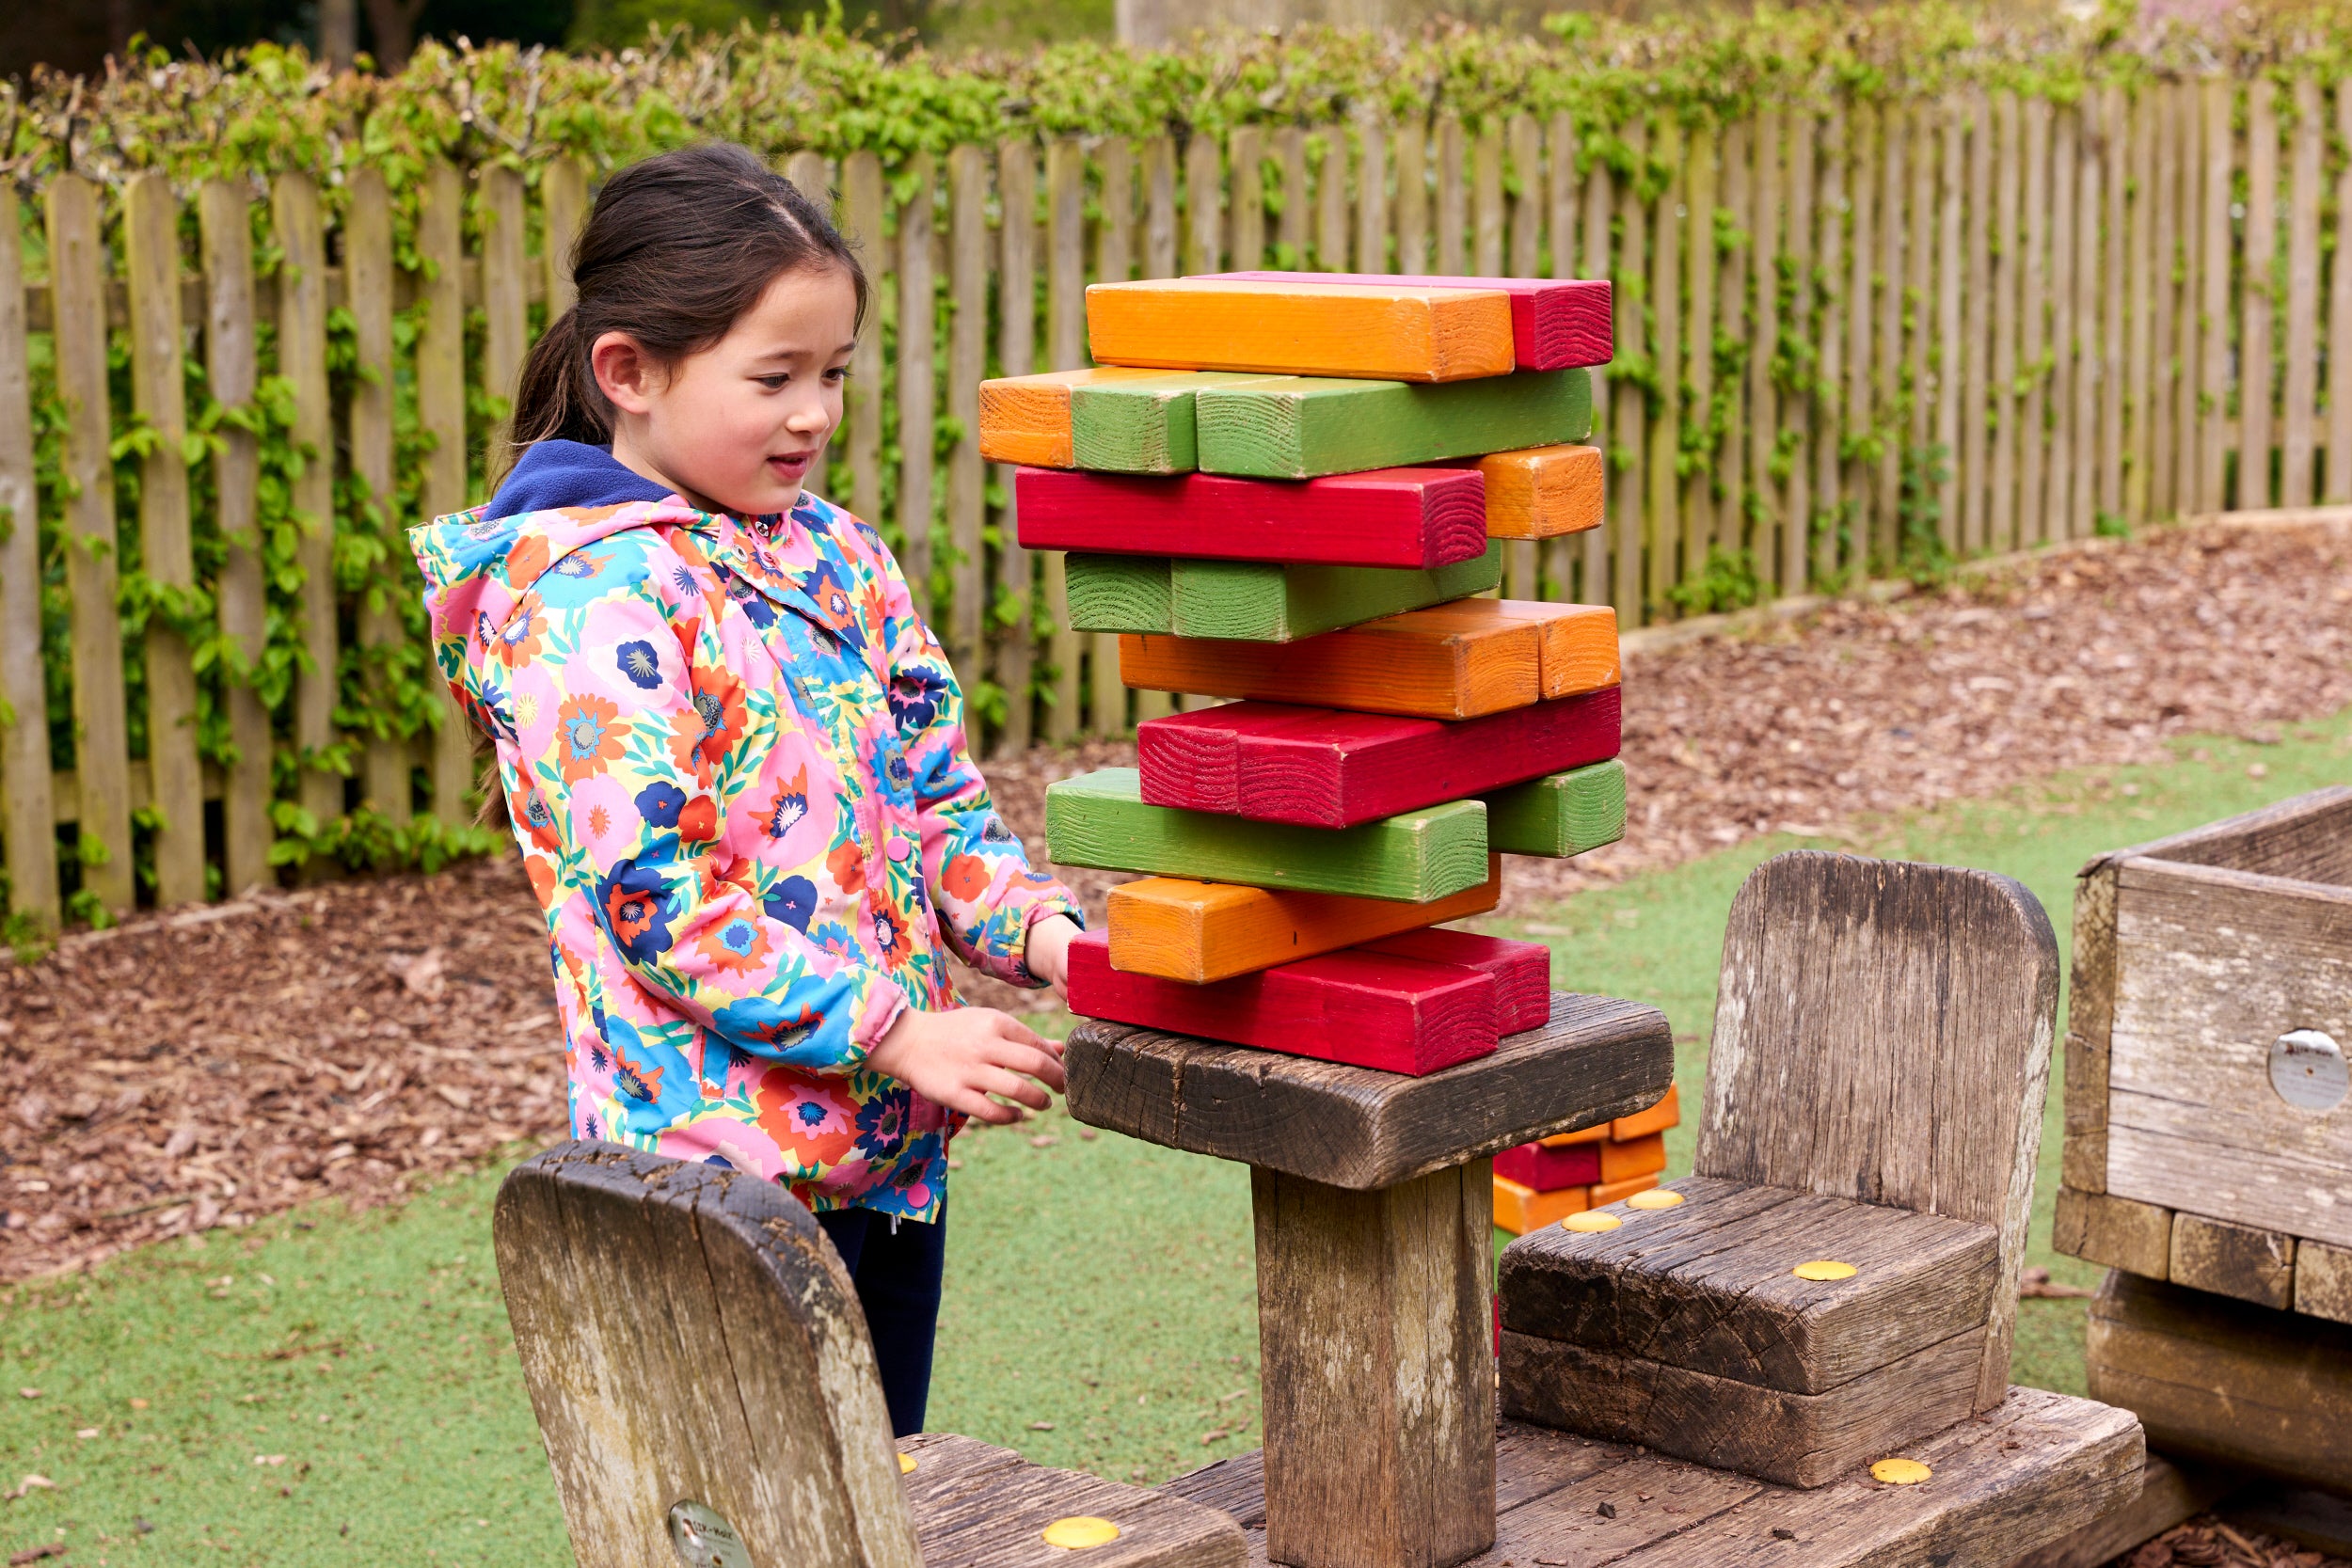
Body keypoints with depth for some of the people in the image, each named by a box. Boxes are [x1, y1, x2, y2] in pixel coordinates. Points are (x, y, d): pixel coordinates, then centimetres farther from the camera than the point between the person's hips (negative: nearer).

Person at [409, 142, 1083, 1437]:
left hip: (891, 1138, 8)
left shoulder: (838, 556, 10)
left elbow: (937, 800, 13)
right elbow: (651, 892, -20)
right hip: (722, 1152, -7)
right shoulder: (590, 592, -14)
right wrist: (894, 1029, -21)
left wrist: (1038, 929, -6)